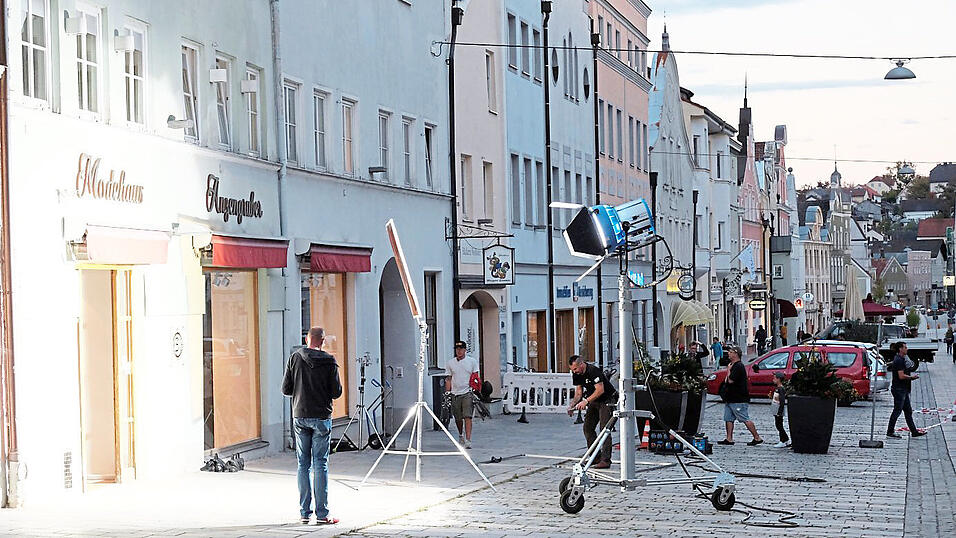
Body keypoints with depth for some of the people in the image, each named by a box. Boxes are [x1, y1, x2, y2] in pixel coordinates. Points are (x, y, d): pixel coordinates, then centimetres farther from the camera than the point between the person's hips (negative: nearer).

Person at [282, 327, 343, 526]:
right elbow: (336, 392, -5)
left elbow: (286, 389, 0)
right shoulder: (329, 361, -7)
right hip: (321, 417, -2)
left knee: (303, 464, 8)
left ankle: (304, 513, 8)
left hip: (300, 416, 2)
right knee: (320, 464, 0)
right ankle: (322, 514, -2)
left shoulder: (295, 358, -1)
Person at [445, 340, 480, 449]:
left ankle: (468, 440, -18)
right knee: (458, 418, 12)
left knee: (467, 417, -14)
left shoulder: (472, 361, 4)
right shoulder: (450, 363, 8)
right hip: (455, 394, 3)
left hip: (468, 392, -3)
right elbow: (448, 379, 10)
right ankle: (461, 435, 38)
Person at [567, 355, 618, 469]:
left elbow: (600, 390, -31)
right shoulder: (576, 374, 0)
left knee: (604, 429, -15)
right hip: (594, 401, 9)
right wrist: (572, 405, -10)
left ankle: (605, 460, -17)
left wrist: (586, 401, -33)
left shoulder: (593, 371, -26)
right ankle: (596, 457, 8)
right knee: (587, 427, 2)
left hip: (607, 400, -9)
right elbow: (578, 392, 6)